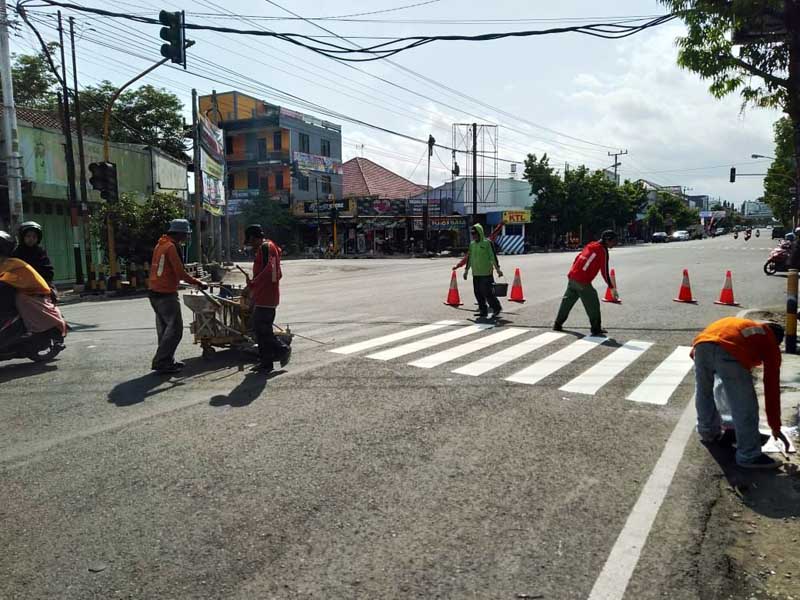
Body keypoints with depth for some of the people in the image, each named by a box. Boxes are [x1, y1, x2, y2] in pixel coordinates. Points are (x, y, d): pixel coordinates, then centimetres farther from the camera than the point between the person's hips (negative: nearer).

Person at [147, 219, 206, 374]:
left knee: (165, 329, 16)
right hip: (166, 295, -10)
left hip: (155, 293, 10)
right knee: (175, 329, -5)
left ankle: (167, 361, 22)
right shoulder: (170, 247, -15)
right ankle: (161, 363, -4)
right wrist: (199, 283, -9)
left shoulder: (160, 244, 14)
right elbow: (181, 273, -18)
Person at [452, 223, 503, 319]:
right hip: (475, 273, 7)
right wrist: (466, 270, 19)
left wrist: (497, 269, -10)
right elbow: (469, 258, 19)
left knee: (487, 292, -9)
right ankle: (483, 311, 17)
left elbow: (493, 256, -8)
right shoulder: (472, 244, 13)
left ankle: (496, 309, 8)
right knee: (478, 293, 7)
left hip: (486, 273, -7)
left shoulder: (487, 243, -7)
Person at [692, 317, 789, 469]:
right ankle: (749, 456, 17)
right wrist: (775, 427, 35)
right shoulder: (771, 343, 29)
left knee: (704, 392, 28)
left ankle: (708, 432, 46)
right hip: (729, 353, -5)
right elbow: (772, 387, 29)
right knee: (745, 407, 10)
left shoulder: (741, 323, 43)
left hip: (701, 345, 5)